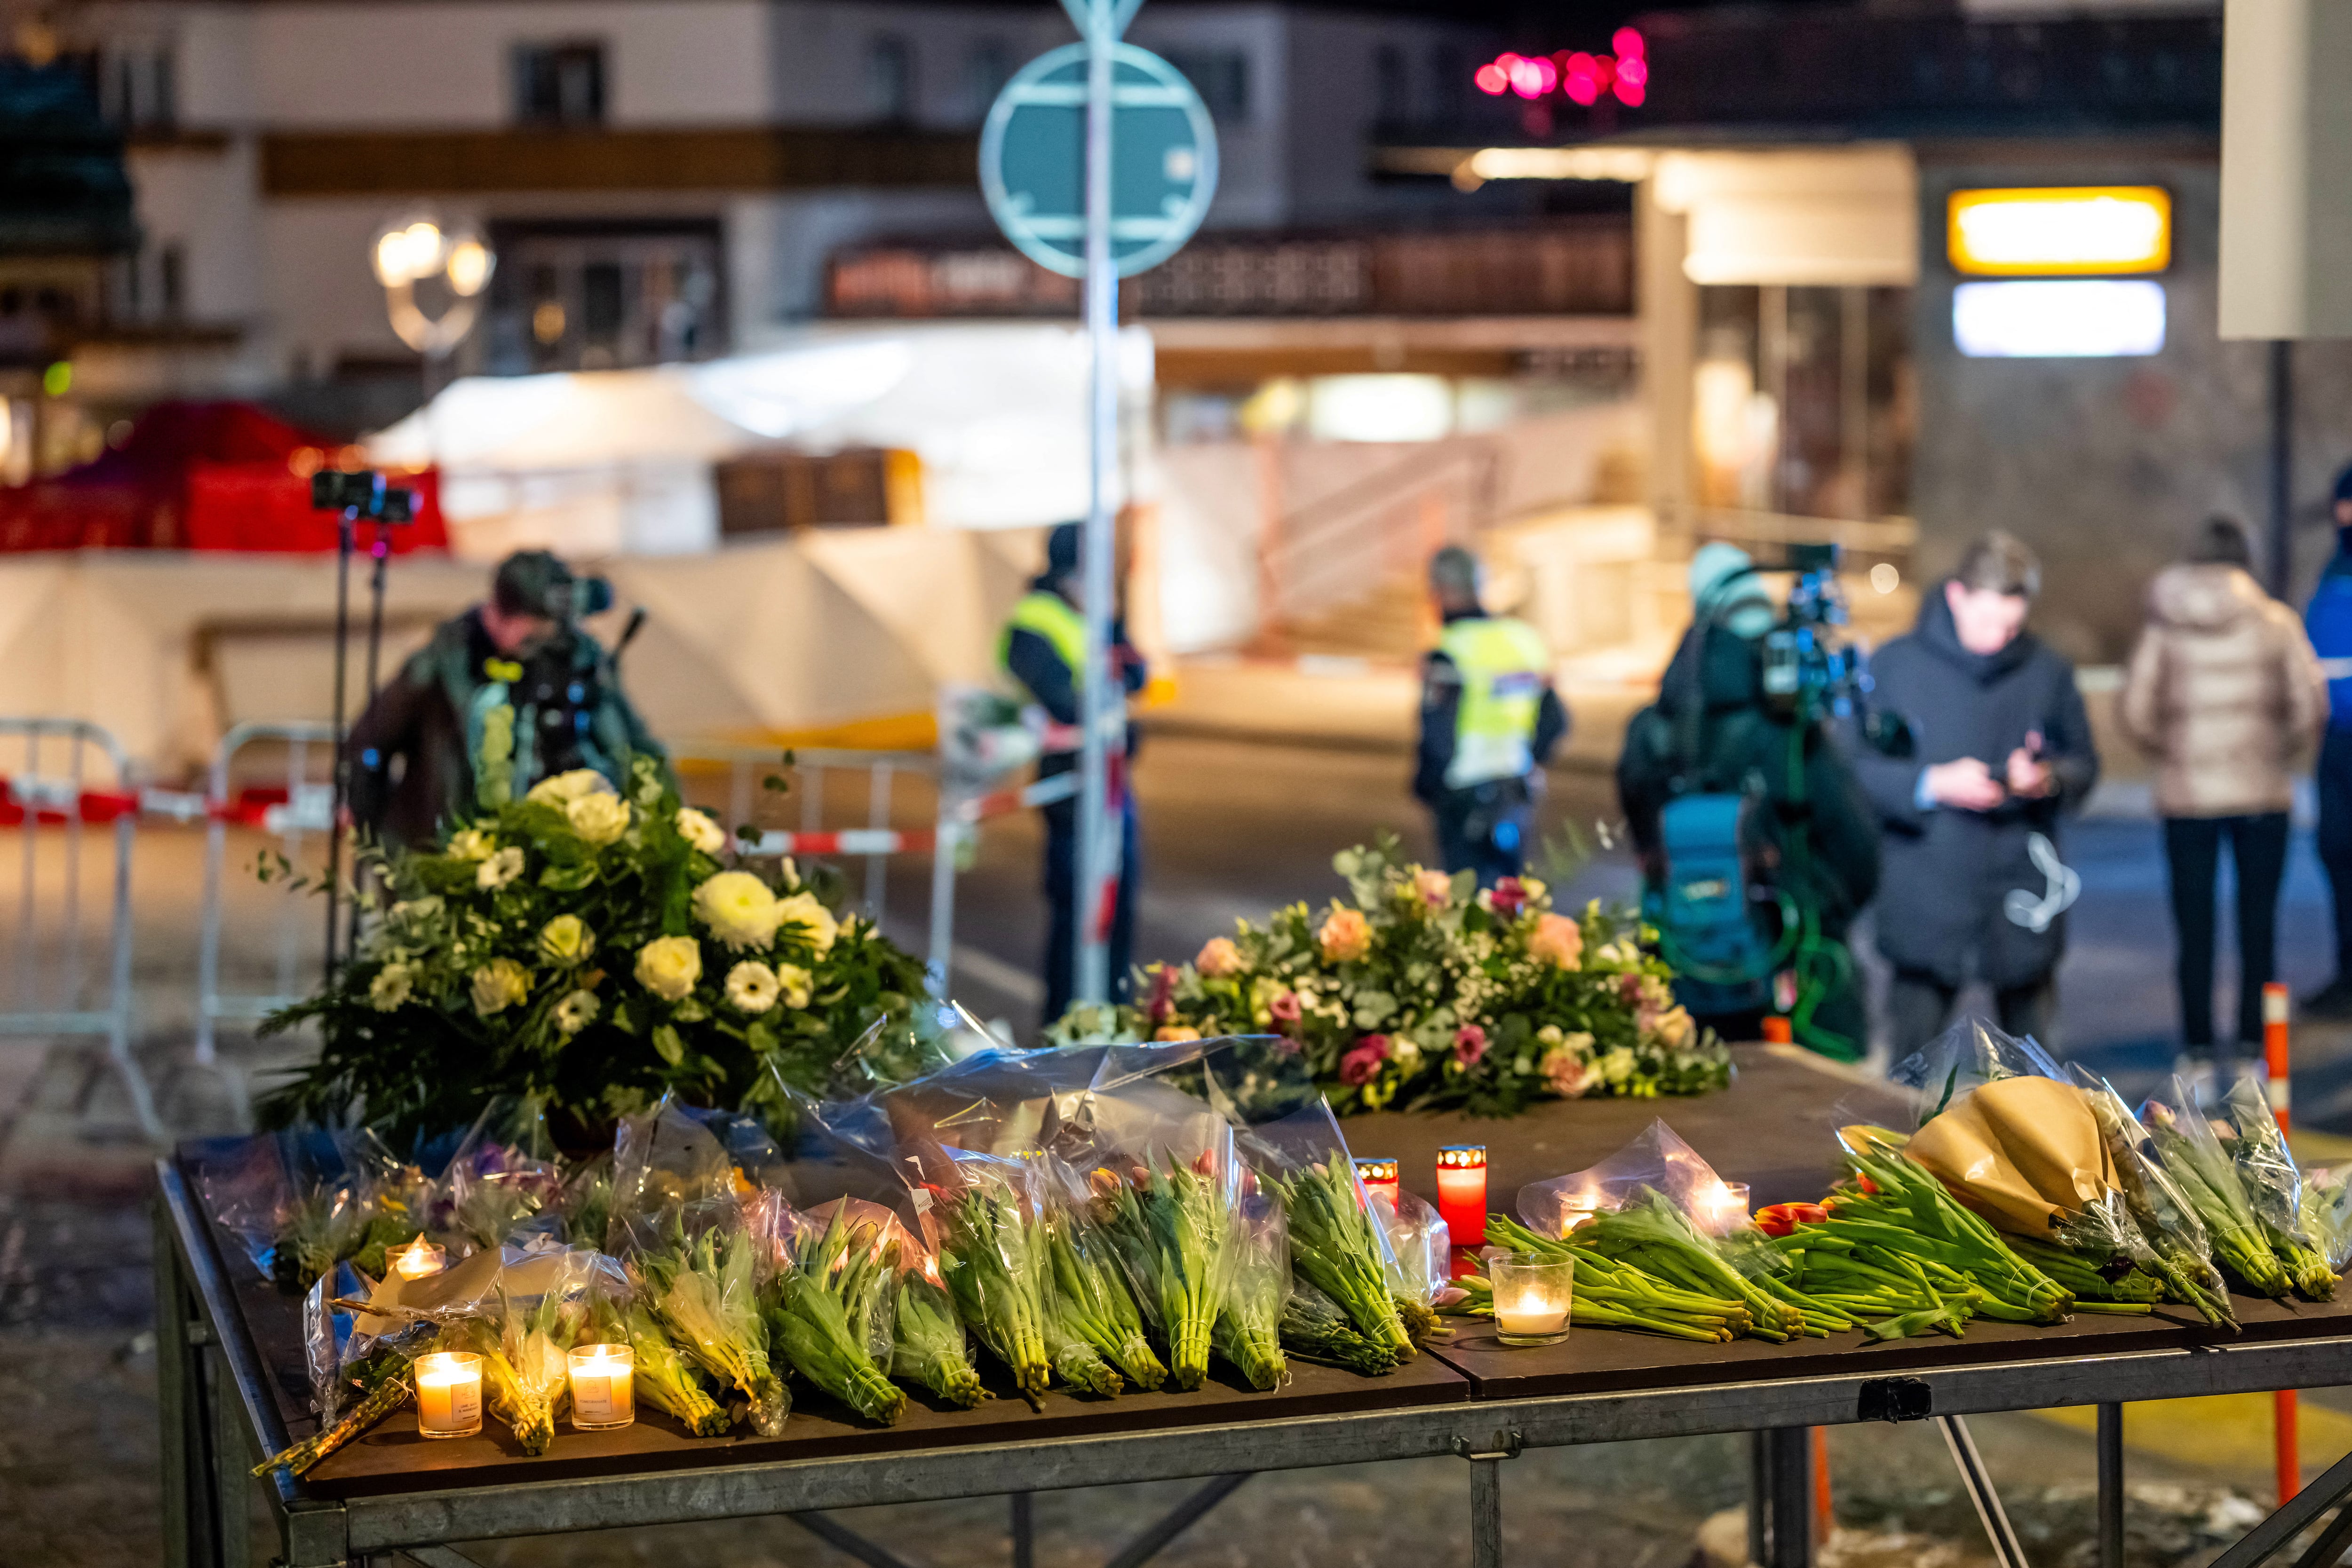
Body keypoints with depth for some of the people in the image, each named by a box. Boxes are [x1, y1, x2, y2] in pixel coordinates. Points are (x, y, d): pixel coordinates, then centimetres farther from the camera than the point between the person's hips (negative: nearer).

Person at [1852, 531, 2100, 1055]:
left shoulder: (2048, 671, 7)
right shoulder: (1894, 667, 0)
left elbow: (2084, 762, 14)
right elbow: (1856, 767, -2)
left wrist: (2050, 780, -10)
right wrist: (1932, 785, -17)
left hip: (2021, 902, 2)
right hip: (1924, 906, -2)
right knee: (1913, 1060, -1)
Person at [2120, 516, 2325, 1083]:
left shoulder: (2164, 626, 0)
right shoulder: (2275, 621, -1)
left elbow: (2135, 711, -5)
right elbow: (2310, 702, -7)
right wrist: (2283, 751, 9)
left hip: (2186, 795, 0)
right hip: (2262, 792, 0)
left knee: (2194, 925, 5)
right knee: (2258, 919, 7)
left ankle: (2198, 1050, 5)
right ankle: (2253, 1043, 6)